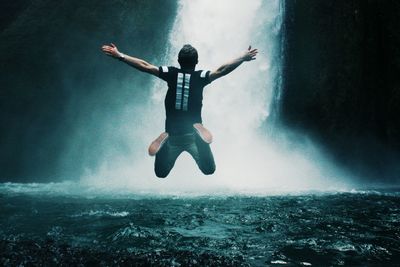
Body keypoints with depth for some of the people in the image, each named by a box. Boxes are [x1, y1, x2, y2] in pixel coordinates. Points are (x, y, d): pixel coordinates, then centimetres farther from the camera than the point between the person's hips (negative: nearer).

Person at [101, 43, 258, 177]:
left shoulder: (171, 74, -1)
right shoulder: (200, 77, -4)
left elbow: (145, 66, -1)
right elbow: (221, 71, -13)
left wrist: (119, 56, 5)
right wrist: (243, 58, -6)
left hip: (172, 134, 2)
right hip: (191, 134, -2)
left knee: (161, 174, 14)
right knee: (208, 170, 5)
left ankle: (164, 141, -4)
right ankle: (199, 135, -9)